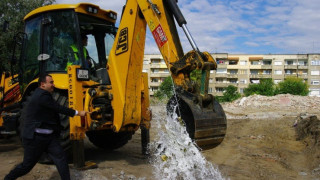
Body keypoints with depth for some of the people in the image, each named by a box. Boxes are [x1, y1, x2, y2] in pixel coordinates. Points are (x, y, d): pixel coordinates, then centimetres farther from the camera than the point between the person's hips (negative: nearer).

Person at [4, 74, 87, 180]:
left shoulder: (43, 94, 11)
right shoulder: (42, 95, -20)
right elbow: (59, 108, -20)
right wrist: (78, 113, -13)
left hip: (48, 137, 9)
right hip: (35, 138, -9)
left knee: (61, 158, -3)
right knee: (27, 165, 6)